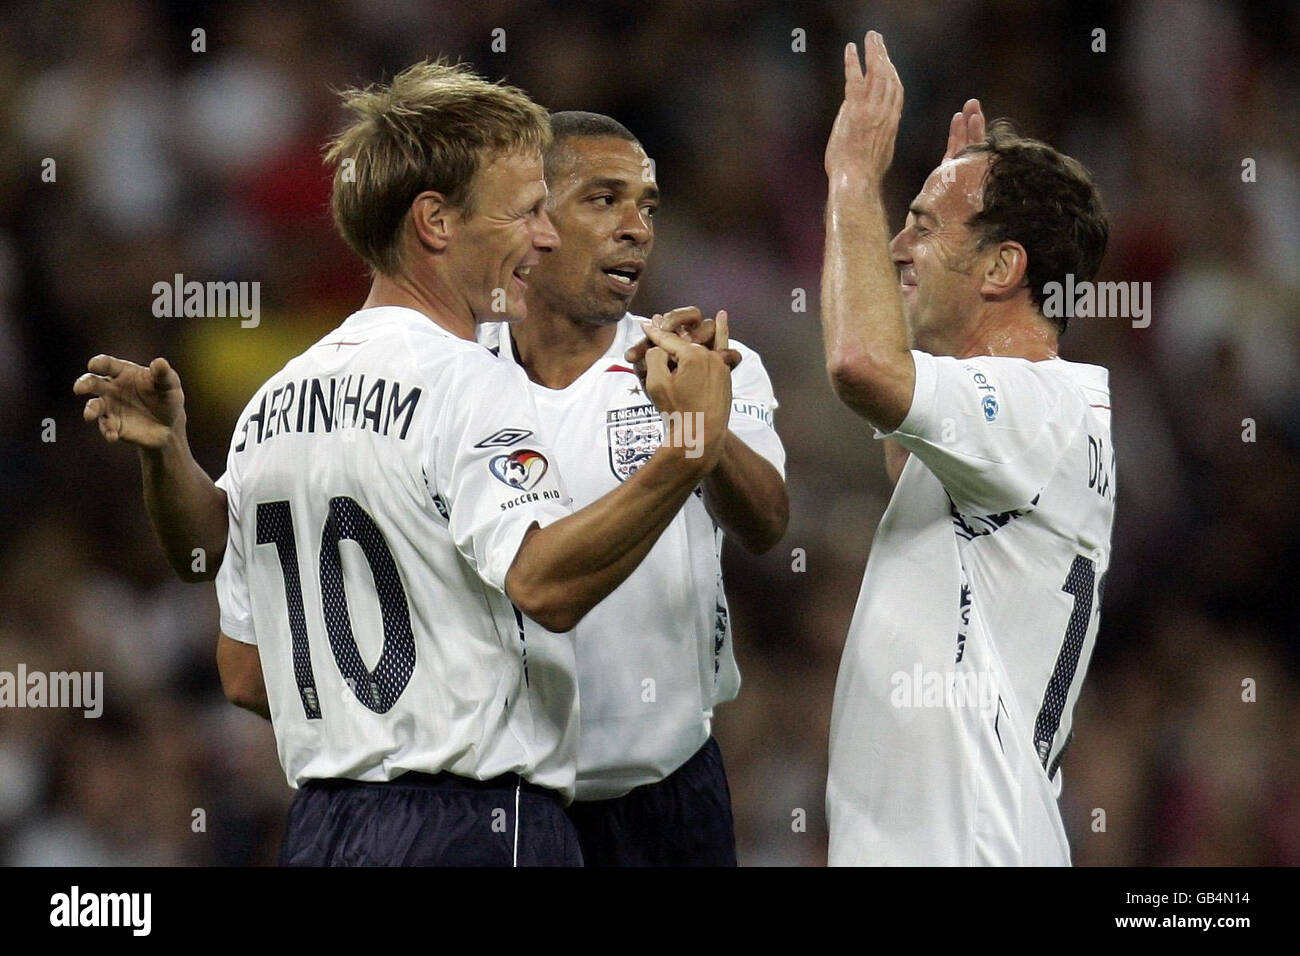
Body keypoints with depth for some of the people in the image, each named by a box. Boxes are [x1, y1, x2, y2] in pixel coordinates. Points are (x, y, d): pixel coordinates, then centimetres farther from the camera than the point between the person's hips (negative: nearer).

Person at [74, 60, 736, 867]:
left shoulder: (274, 400, 15)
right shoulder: (463, 382, -10)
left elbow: (244, 676, 17)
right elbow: (546, 583, -27)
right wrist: (688, 457, -31)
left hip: (322, 825, 8)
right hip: (476, 828, -8)